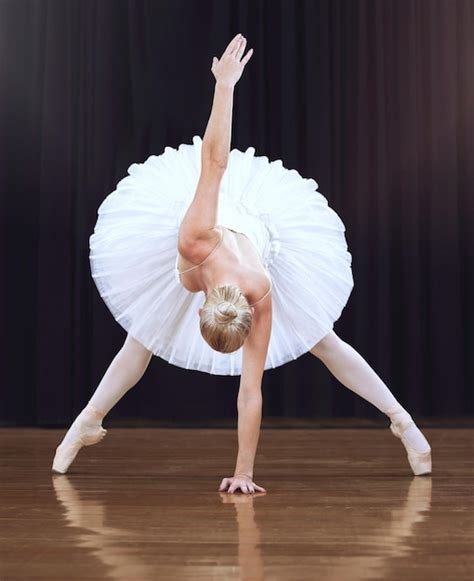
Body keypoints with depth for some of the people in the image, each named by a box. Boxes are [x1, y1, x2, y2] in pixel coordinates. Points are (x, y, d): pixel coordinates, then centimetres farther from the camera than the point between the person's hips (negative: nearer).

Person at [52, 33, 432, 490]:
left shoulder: (261, 299, -39)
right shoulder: (196, 242, -45)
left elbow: (250, 392, -34)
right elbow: (214, 162, -45)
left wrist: (243, 474, -35)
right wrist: (224, 85, -45)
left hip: (260, 231, -1)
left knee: (324, 342, 1)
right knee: (142, 340, 6)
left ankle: (401, 420, 13)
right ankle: (87, 423, 22)